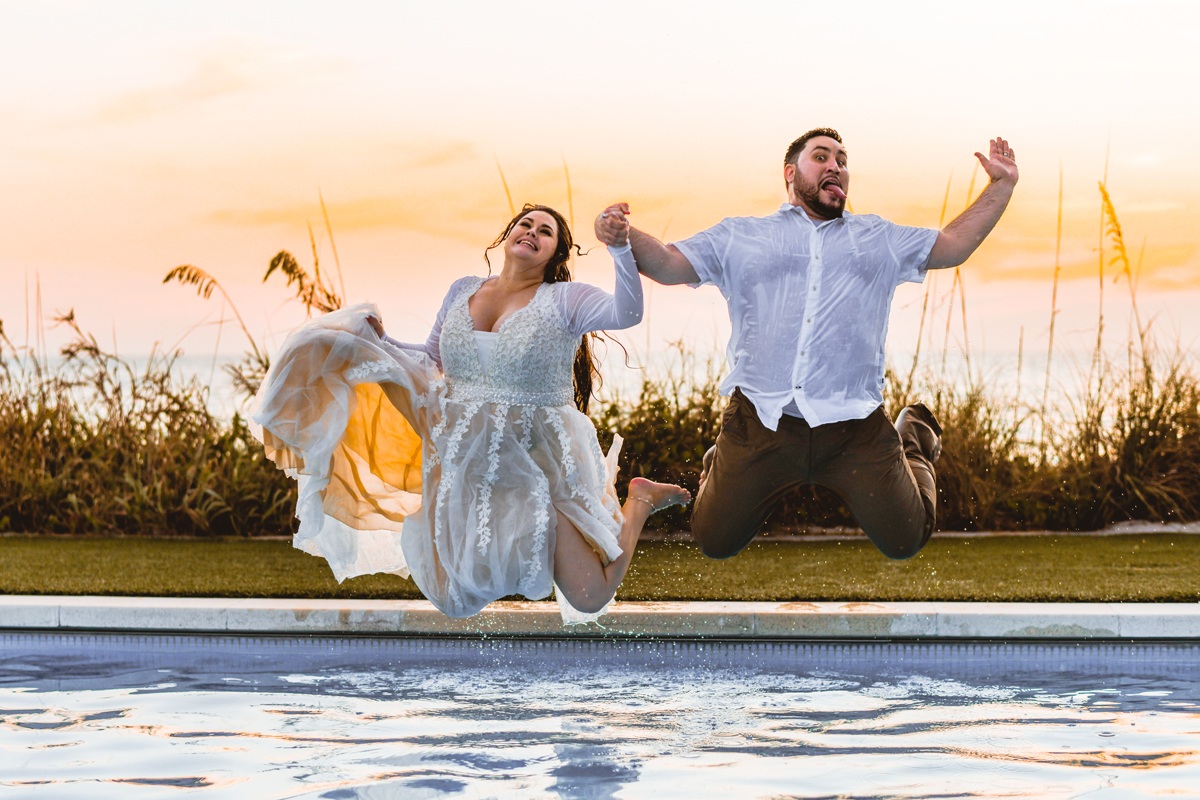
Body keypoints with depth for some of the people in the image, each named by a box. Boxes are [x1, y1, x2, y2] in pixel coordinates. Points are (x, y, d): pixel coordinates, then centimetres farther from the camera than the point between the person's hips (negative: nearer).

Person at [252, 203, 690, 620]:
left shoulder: (564, 300, -10)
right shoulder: (464, 291, 7)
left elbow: (626, 314, -29)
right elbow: (432, 360, 19)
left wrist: (620, 248, -42)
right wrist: (377, 343, 4)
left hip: (539, 462, -5)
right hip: (467, 466, 5)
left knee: (590, 598, -8)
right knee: (456, 604, 9)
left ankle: (640, 501, 16)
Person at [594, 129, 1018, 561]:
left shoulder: (879, 239, 22)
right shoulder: (739, 236, 16)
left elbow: (953, 245, 21)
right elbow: (667, 264, 9)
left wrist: (1001, 185, 12)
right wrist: (623, 235, -12)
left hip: (853, 427, 1)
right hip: (760, 419, 0)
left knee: (904, 541, 0)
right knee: (714, 541, 0)